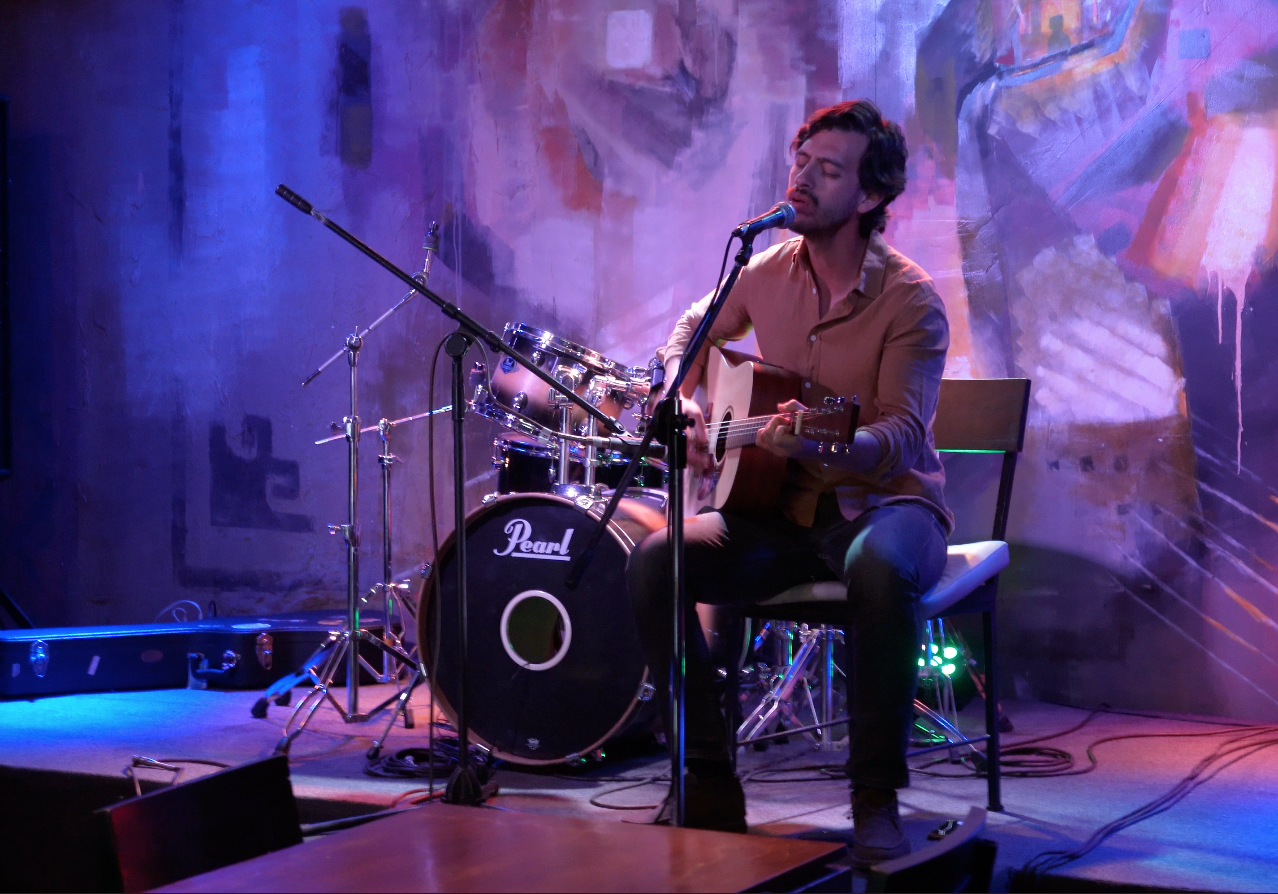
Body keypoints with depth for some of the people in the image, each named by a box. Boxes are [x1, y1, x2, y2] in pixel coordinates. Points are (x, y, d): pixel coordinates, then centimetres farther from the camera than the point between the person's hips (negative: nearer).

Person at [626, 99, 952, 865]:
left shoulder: (909, 301, -13)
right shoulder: (771, 272, 4)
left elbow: (903, 435, -24)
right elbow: (690, 334, 23)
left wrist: (829, 444, -45)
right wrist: (684, 405, 2)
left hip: (882, 504, -5)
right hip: (783, 509, 5)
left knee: (879, 568, -41)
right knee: (654, 564, -21)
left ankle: (877, 800, -24)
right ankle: (709, 787, -9)